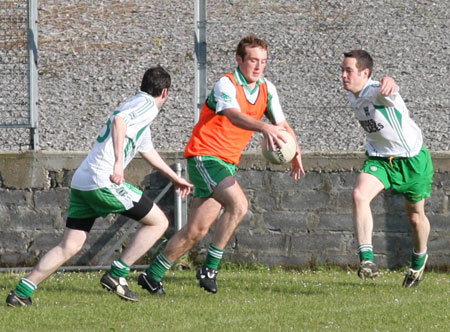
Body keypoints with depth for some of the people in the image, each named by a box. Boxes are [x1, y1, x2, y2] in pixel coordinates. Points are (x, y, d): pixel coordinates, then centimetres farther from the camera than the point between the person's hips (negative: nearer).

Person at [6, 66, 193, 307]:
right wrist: (118, 162, -32)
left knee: (69, 246, 7)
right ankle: (116, 275, 1)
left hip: (81, 182, 9)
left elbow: (148, 151, 43)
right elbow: (118, 120, -23)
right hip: (103, 182, -9)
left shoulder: (139, 106, 29)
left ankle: (21, 292, -1)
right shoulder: (148, 105, -2)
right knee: (158, 222, 3)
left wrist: (175, 178, 54)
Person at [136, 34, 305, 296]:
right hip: (204, 155, -8)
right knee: (239, 204, -27)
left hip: (228, 163, 8)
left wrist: (296, 154, -8)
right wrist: (264, 127, -55)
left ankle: (153, 275, 16)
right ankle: (210, 267, -18)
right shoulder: (226, 85, -17)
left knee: (197, 229, 5)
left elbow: (282, 124, 11)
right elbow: (234, 115, -36)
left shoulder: (267, 89, 7)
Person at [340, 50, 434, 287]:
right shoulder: (353, 96, -5)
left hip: (412, 158, -5)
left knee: (415, 216, 12)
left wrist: (389, 83, -79)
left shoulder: (377, 92, -30)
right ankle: (366, 259, -28)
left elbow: (385, 91, -57)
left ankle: (419, 258, 43)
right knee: (359, 194, -24)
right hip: (379, 158, 5)